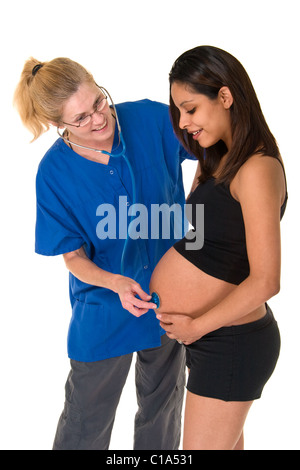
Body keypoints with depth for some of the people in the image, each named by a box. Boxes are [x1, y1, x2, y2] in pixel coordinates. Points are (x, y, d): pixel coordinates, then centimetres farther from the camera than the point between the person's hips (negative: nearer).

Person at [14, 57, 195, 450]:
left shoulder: (151, 119, -17)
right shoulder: (54, 173, -19)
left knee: (163, 406, 23)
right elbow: (73, 256, -12)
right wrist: (116, 283, -31)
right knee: (86, 422, 14)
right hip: (103, 309, -2)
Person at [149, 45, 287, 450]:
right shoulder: (218, 161, 8)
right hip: (217, 335, 9)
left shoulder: (258, 169, -22)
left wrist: (196, 327, -15)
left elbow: (265, 281, -26)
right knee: (227, 440, 23)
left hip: (229, 341, -9)